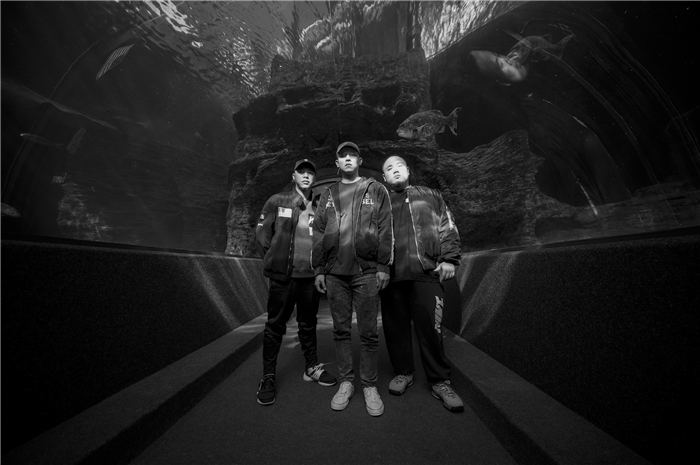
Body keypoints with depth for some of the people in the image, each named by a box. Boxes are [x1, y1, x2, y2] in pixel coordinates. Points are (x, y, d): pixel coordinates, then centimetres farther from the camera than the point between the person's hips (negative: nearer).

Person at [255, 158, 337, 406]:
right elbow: (262, 233, 4)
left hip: (310, 275, 3)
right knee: (275, 324, 6)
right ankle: (268, 377, 24)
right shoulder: (276, 201, 2)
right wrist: (276, 257, 1)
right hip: (282, 275, -3)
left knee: (308, 324, 16)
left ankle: (312, 367, 34)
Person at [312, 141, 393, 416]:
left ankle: (369, 385, 25)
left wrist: (383, 267, -6)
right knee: (341, 330, 11)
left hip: (367, 272, -2)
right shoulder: (327, 195, 14)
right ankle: (345, 382, 29)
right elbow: (318, 233, 11)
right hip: (335, 273, 3)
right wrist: (319, 269, 5)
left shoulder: (376, 190, 7)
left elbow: (386, 230, 1)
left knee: (368, 332, 6)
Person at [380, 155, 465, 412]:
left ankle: (440, 382, 20)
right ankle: (403, 373, 30)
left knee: (430, 327, 1)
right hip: (392, 275, 1)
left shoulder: (430, 196, 17)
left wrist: (449, 258, 0)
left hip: (427, 273, -1)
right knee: (396, 326, 9)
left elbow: (448, 228, 12)